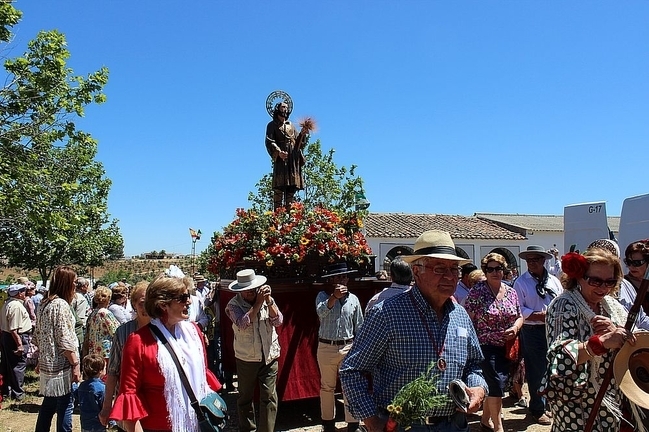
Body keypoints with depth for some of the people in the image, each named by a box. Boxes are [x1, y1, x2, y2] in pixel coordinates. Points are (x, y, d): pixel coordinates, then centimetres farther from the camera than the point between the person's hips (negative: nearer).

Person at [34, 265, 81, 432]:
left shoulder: (44, 304, 9)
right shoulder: (61, 304, -16)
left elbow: (37, 337, 15)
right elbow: (65, 339, -19)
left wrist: (41, 359, 22)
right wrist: (76, 364, -16)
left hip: (47, 364, 9)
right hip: (61, 365, -9)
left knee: (48, 404, 18)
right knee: (65, 406, 1)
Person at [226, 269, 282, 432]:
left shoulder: (267, 299, -1)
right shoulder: (234, 305, -9)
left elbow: (278, 321, -10)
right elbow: (243, 323, -25)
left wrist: (269, 301, -23)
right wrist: (258, 303, -26)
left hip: (269, 356, 1)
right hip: (246, 359, -1)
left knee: (269, 397, 0)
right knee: (245, 397, 13)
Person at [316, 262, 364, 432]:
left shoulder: (353, 299, 2)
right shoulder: (323, 296, -4)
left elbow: (359, 327, 8)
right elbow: (321, 312, -27)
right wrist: (334, 297, -40)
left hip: (348, 348, 1)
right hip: (326, 347, -1)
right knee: (327, 387, 14)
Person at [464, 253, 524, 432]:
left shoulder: (511, 292, 6)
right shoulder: (477, 291, -10)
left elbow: (519, 317, 14)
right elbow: (468, 320, -9)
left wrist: (515, 328, -7)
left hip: (507, 348, 5)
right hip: (487, 347, -5)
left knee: (493, 385, 15)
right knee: (497, 385, -9)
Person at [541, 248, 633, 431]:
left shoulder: (612, 306, 6)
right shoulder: (564, 306, -16)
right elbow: (560, 357, -27)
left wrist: (615, 331, -20)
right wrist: (602, 342, -41)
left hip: (610, 398, 6)